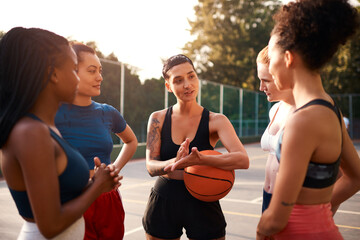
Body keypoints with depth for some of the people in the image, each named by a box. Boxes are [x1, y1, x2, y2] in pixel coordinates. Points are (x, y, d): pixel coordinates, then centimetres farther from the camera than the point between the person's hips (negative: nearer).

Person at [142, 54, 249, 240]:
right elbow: (151, 167, -9)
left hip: (202, 205, -1)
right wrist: (176, 162, -30)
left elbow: (242, 160, -21)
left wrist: (200, 160, -37)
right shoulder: (158, 119, -1)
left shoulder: (215, 121, -7)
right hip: (162, 204, 2)